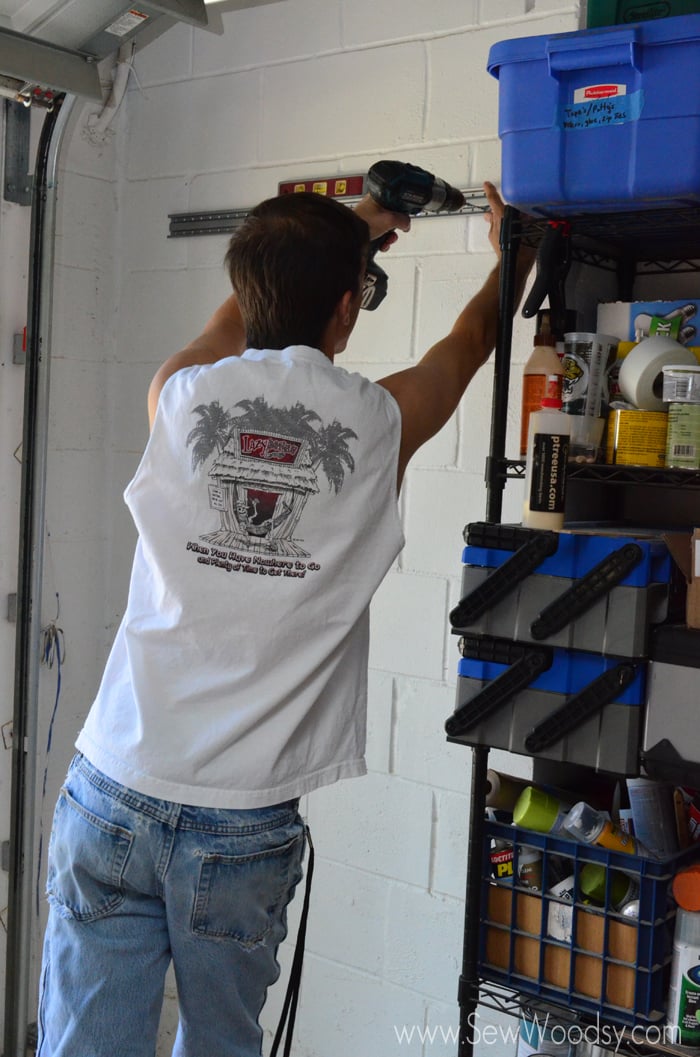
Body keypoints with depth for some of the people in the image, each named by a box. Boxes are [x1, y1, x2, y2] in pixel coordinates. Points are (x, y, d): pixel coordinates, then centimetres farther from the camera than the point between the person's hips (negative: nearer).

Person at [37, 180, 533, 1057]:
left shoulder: (180, 396, -2)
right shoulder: (378, 423, -4)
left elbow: (235, 322, 23)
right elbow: (468, 343, 19)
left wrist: (341, 237, 38)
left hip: (113, 795, 1)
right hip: (246, 827, 0)